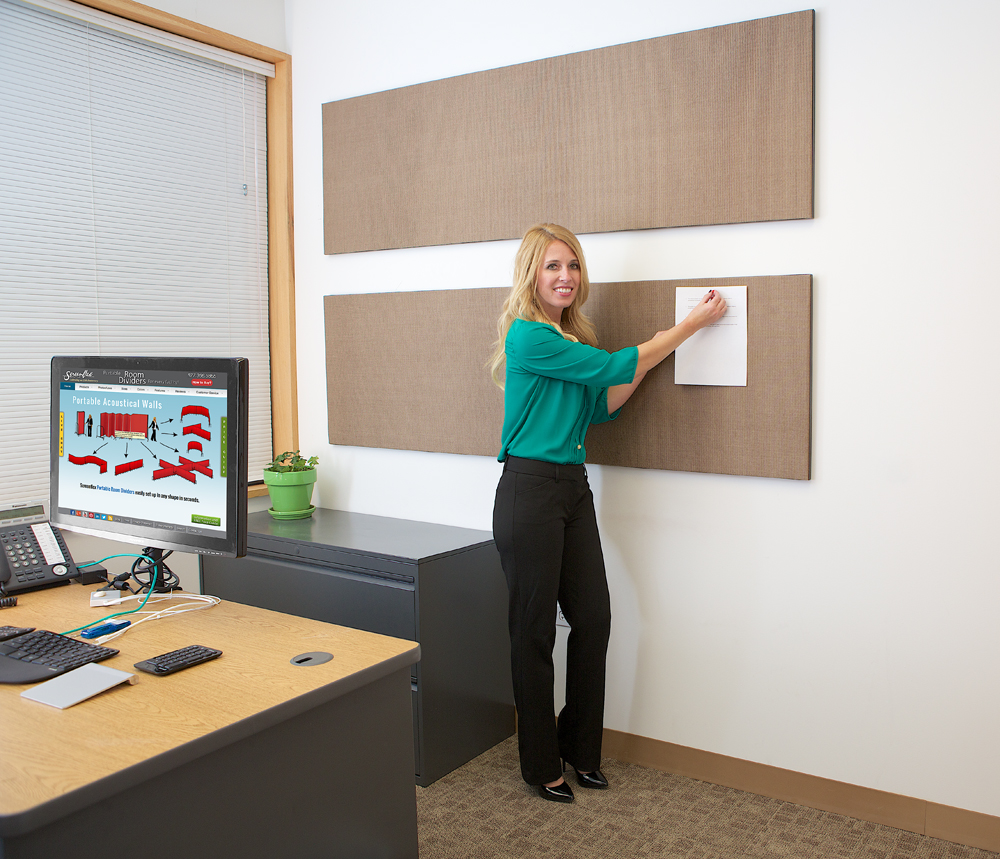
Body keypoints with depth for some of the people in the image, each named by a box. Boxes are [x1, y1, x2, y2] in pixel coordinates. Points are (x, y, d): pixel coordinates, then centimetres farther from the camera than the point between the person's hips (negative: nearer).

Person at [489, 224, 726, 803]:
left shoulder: (573, 336, 13)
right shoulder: (529, 336, -14)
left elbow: (600, 407, 14)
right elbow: (612, 366, -15)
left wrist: (648, 359, 3)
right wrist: (692, 324, -6)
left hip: (573, 487, 8)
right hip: (529, 489, -8)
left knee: (594, 619, 10)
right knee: (535, 629, 4)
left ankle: (580, 749, 29)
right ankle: (541, 765, 21)